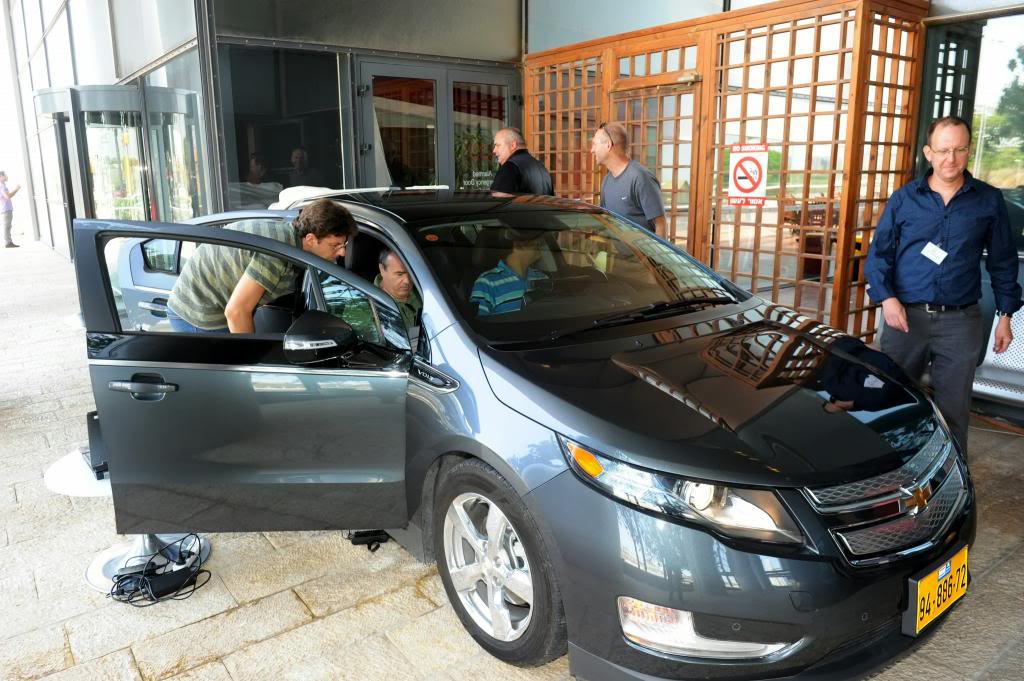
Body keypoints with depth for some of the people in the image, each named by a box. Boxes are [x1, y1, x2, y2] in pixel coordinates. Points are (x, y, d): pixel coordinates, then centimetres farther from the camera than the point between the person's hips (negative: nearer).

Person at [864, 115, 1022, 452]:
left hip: (960, 322, 0)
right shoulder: (904, 198, 4)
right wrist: (886, 298, -11)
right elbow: (879, 253, 3)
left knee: (953, 410, 5)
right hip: (905, 316, 0)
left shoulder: (989, 200, 6)